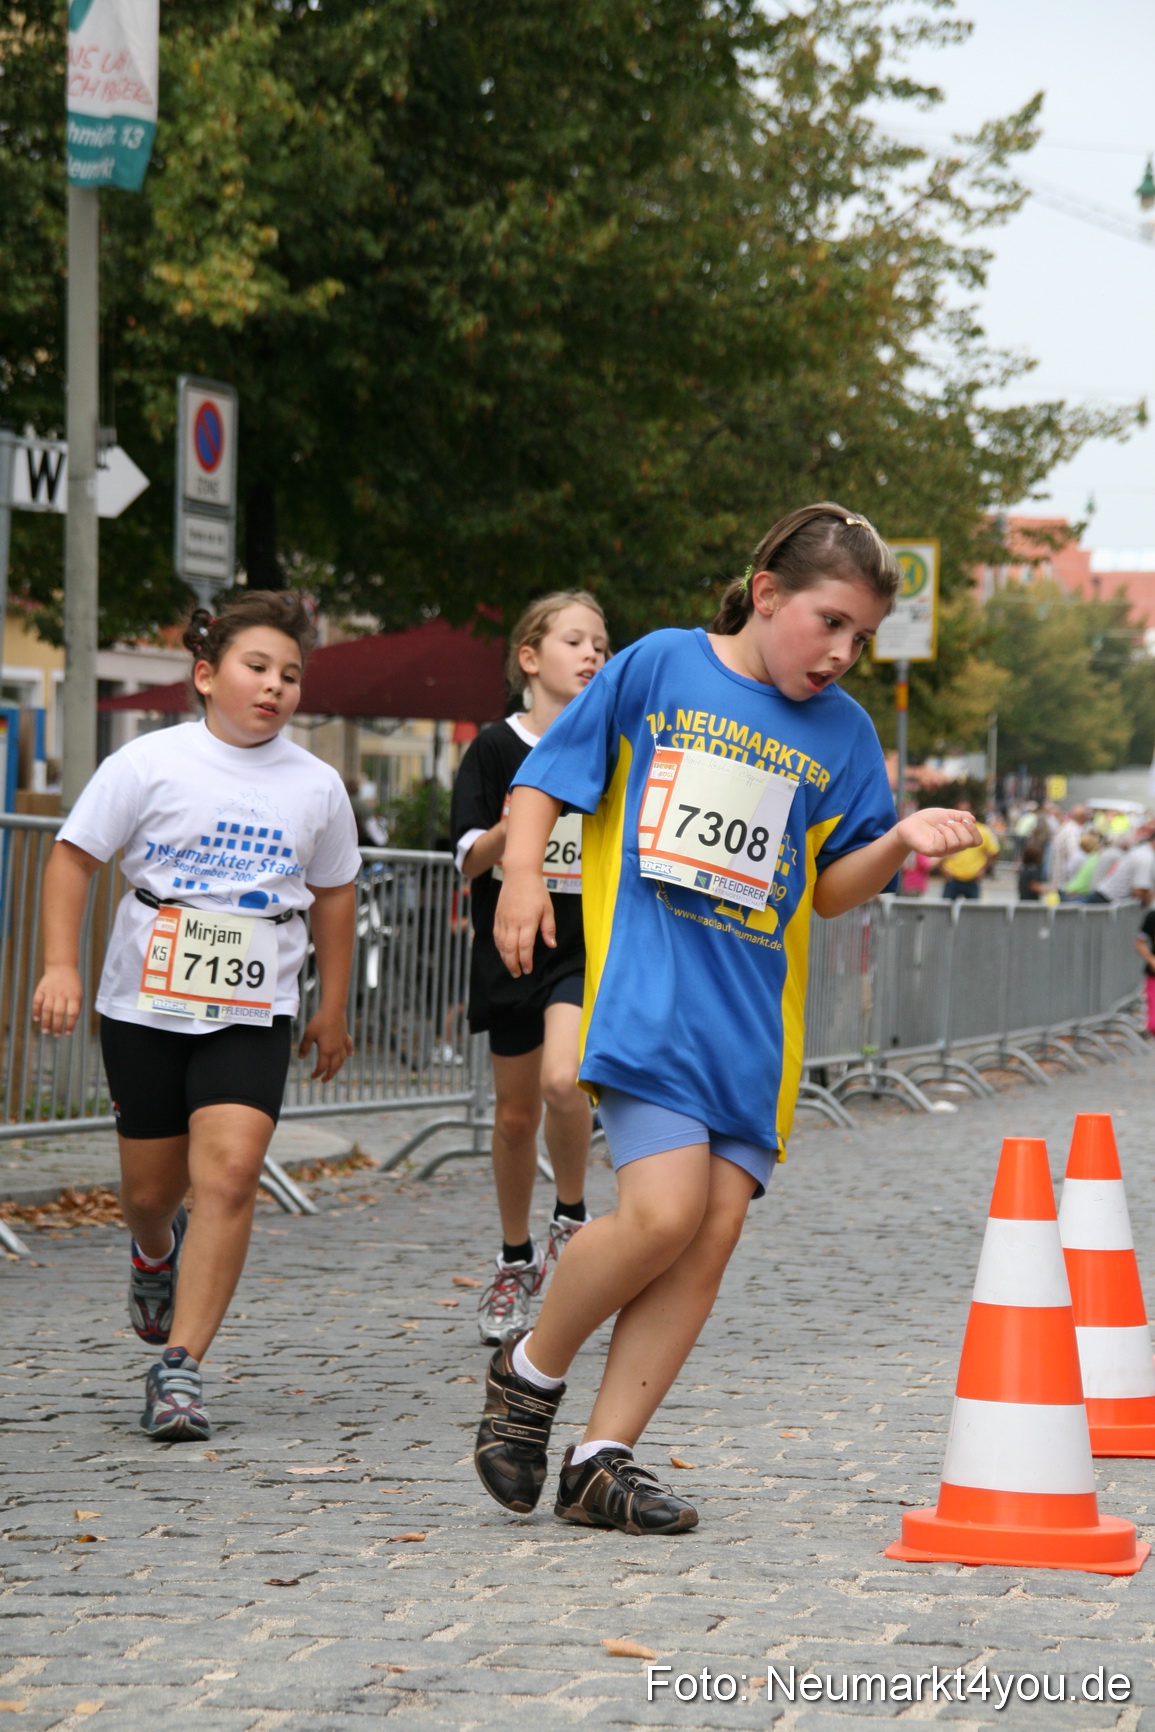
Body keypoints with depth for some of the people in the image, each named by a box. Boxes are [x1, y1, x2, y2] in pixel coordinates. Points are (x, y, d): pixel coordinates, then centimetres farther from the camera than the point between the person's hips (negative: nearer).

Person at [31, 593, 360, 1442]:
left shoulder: (316, 785, 2)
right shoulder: (150, 763, -5)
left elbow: (333, 894, 15)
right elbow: (73, 857, -1)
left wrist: (332, 1011, 18)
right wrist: (62, 964, -12)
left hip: (254, 1013, 0)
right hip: (146, 1004, 0)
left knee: (230, 1171, -19)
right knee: (151, 1188, 10)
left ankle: (181, 1365, -15)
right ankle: (155, 1254, 49)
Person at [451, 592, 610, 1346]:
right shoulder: (497, 750, -2)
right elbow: (470, 859, -6)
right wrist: (513, 824, -24)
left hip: (589, 949, 0)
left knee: (564, 1080, -24)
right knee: (516, 1113, 8)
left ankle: (571, 1219, 0)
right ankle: (516, 1261, 26)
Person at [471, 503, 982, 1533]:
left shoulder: (842, 732, 11)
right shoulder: (659, 667, 3)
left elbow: (831, 890, 15)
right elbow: (547, 775, 7)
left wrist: (902, 844, -3)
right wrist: (523, 872, -8)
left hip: (756, 1013, 5)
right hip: (647, 985, -4)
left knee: (715, 1233, -4)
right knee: (664, 1211, -19)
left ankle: (602, 1463, 5)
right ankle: (530, 1374, 8)